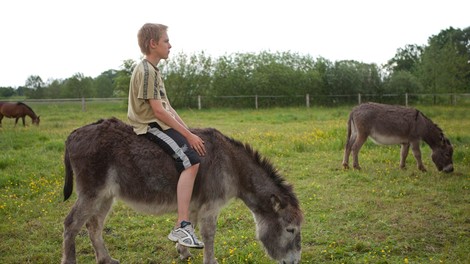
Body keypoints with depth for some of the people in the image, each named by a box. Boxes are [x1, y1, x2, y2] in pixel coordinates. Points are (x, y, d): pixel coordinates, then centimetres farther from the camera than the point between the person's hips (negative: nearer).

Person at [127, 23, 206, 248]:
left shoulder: (153, 70, 18)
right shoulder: (146, 70, -13)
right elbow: (158, 111, -20)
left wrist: (189, 132, 10)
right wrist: (188, 135, -19)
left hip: (160, 124, 10)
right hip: (151, 126, -10)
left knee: (202, 148, 11)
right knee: (191, 160, -25)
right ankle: (182, 227, -29)